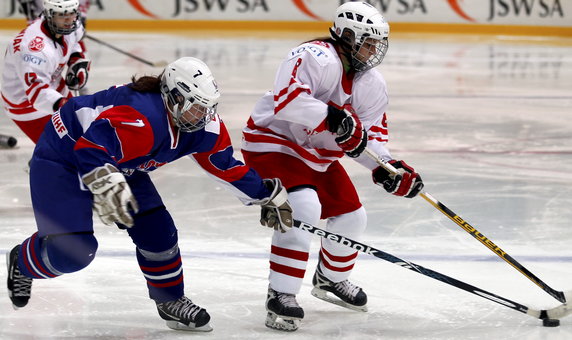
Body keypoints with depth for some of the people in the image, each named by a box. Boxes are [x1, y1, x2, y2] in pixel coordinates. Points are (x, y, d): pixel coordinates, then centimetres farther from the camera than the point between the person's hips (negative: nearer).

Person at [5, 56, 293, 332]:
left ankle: (171, 301, 20)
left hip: (118, 161, 8)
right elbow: (89, 149, -48)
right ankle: (22, 263, 17)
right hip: (63, 154, -8)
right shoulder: (140, 120, -40)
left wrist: (269, 195, 10)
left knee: (157, 231, -1)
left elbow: (226, 166, 4)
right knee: (71, 251, -16)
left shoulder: (206, 127, -12)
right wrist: (105, 184, -63)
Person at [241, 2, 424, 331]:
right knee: (304, 208, -29)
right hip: (274, 141, -9)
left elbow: (370, 134, 5)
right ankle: (281, 295, -24)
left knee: (351, 215, 12)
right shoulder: (317, 58, -26)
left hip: (319, 154, 9)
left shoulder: (372, 84, 1)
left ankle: (331, 279, 41)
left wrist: (386, 167, -13)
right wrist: (331, 115, -47)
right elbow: (286, 98, -40)